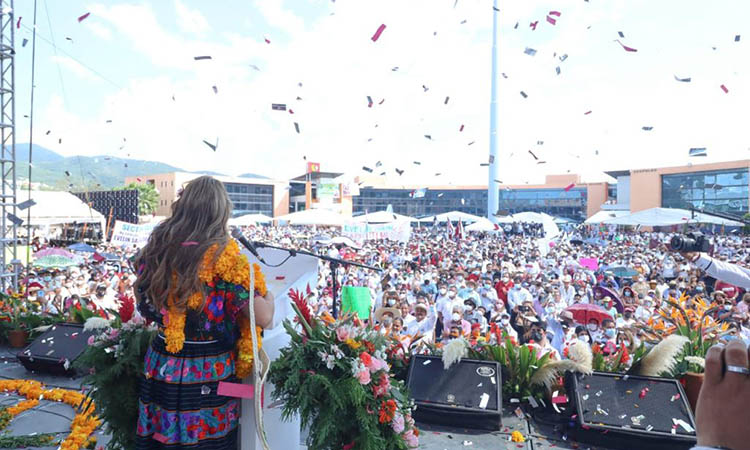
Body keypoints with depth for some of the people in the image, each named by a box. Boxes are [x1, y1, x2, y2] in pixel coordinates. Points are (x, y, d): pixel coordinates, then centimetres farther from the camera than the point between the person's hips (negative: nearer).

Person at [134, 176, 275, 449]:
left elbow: (147, 309, 10)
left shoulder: (155, 249, -4)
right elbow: (263, 318, -19)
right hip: (209, 377, -4)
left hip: (162, 371, 5)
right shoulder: (222, 256, -20)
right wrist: (268, 298, 2)